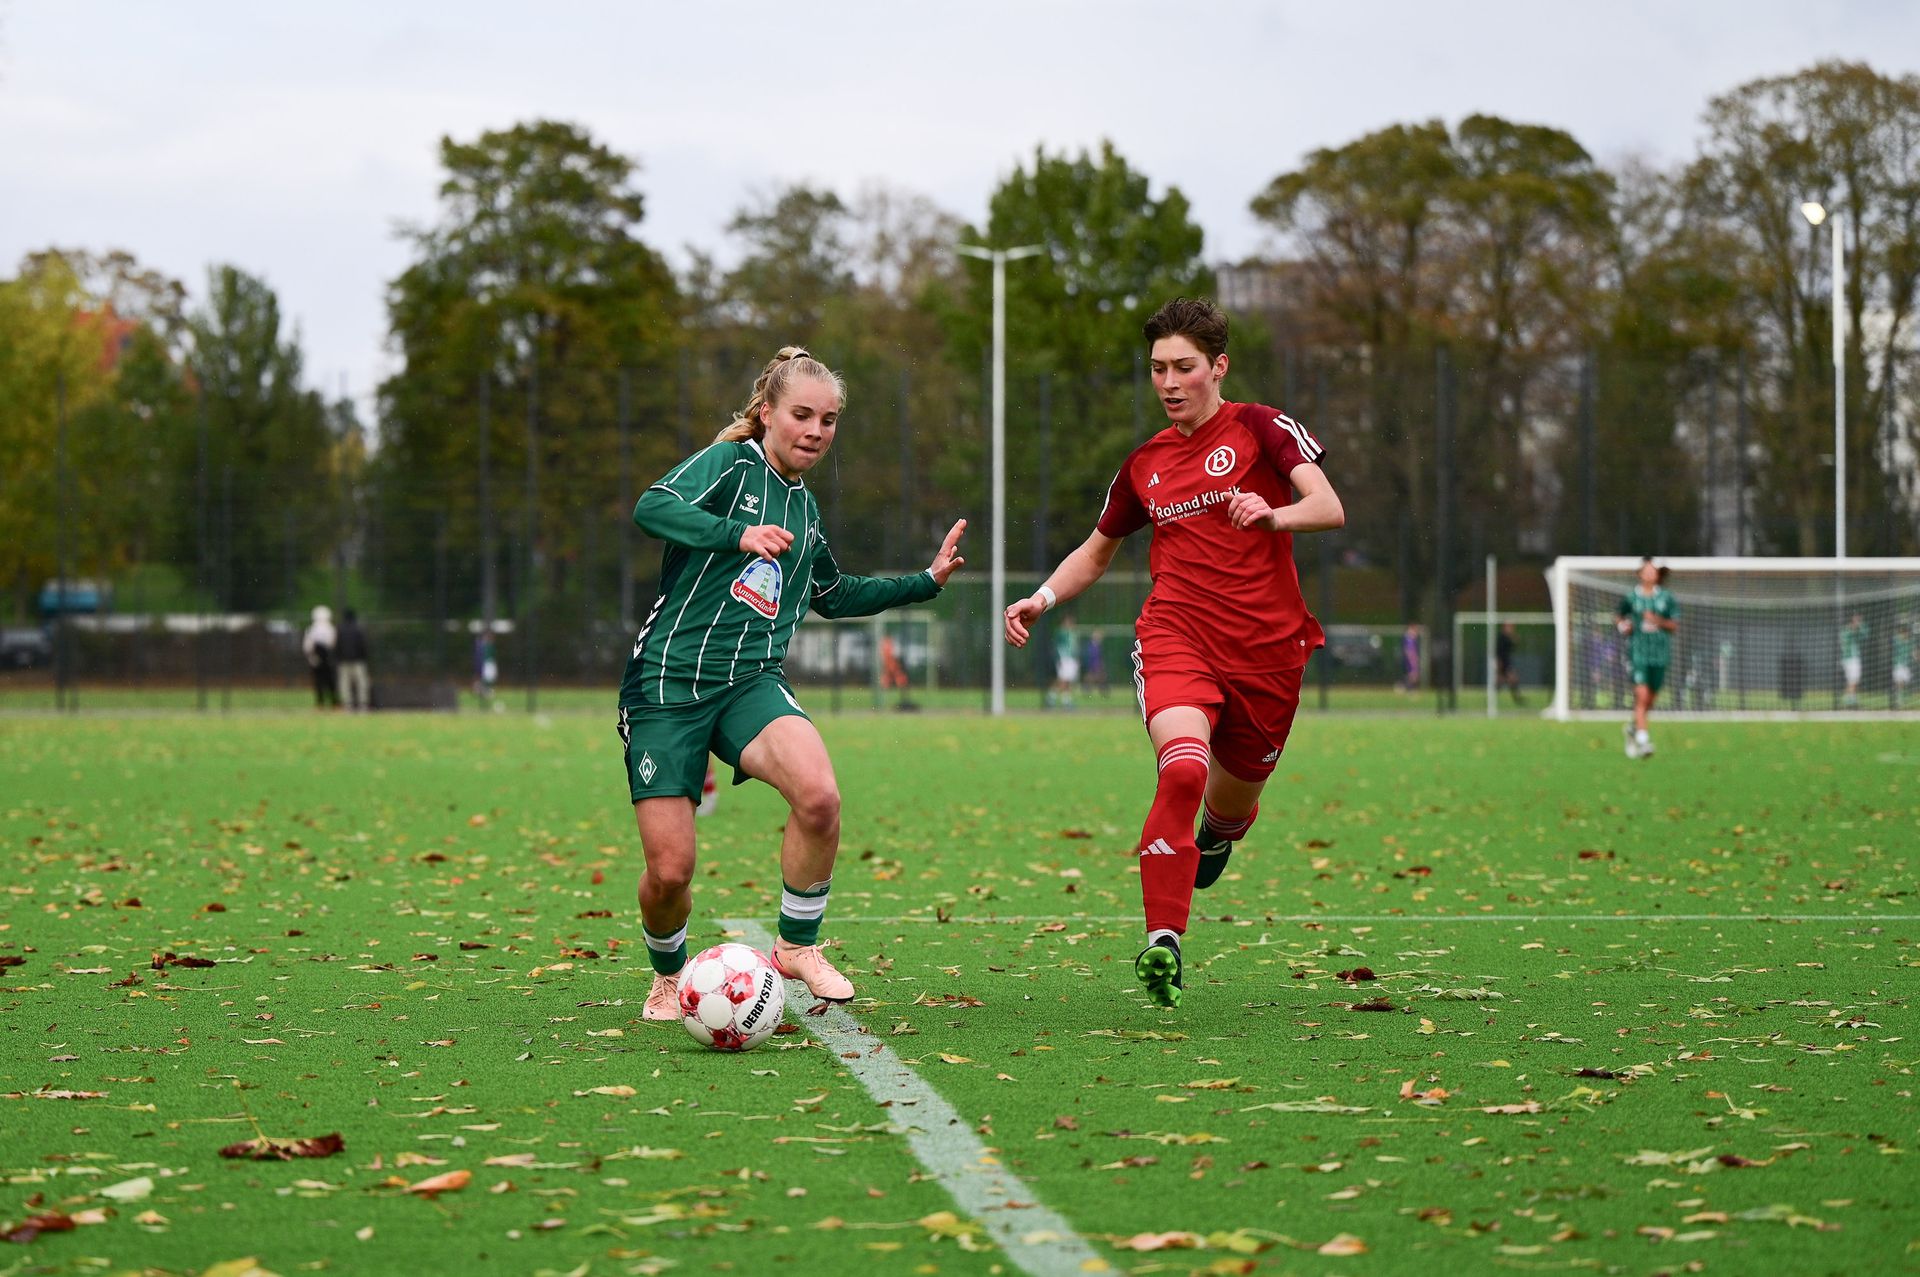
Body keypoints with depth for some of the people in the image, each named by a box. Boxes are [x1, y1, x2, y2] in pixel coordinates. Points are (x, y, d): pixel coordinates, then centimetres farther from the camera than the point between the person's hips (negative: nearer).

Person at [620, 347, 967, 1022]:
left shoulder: (803, 506, 16)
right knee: (669, 871, -8)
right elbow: (652, 507, -24)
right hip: (668, 680, -4)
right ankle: (669, 976, 25)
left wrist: (927, 580, 29)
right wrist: (739, 534, -38)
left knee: (819, 794, -28)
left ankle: (797, 946, -6)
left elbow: (834, 594, 35)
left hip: (752, 681, 4)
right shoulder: (730, 462, -3)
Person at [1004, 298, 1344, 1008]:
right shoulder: (1145, 464, 14)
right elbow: (1098, 550, 28)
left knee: (1230, 806, 12)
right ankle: (1163, 943, -29)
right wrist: (1043, 598, 11)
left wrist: (1271, 515, -33)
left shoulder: (1260, 429, 0)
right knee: (1184, 768, -28)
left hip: (1266, 649, -1)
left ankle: (1214, 836, 53)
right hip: (1176, 636, 1)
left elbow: (1329, 509, -13)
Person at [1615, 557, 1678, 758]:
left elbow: (1675, 624, 3)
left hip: (1660, 652, 2)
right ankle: (1642, 740, -15)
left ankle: (1633, 727, 36)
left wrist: (1659, 621, -14)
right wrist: (1622, 625, -4)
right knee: (1642, 695, -15)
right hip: (1638, 650, -2)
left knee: (1651, 698, 10)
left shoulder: (1666, 597, 4)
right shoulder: (1630, 596, 1)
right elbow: (1618, 615, 17)